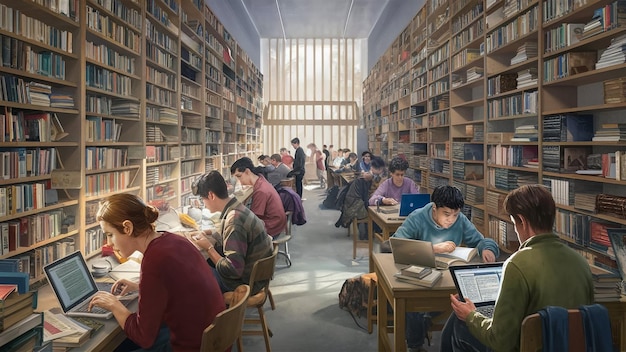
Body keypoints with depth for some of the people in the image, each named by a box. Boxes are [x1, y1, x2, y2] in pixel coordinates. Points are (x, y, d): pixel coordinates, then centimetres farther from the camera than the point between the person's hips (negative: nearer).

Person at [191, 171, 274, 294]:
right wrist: (209, 233, 5)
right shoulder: (237, 209, 1)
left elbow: (233, 270, -27)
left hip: (245, 282, -8)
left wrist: (208, 247, -16)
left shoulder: (234, 221, -27)